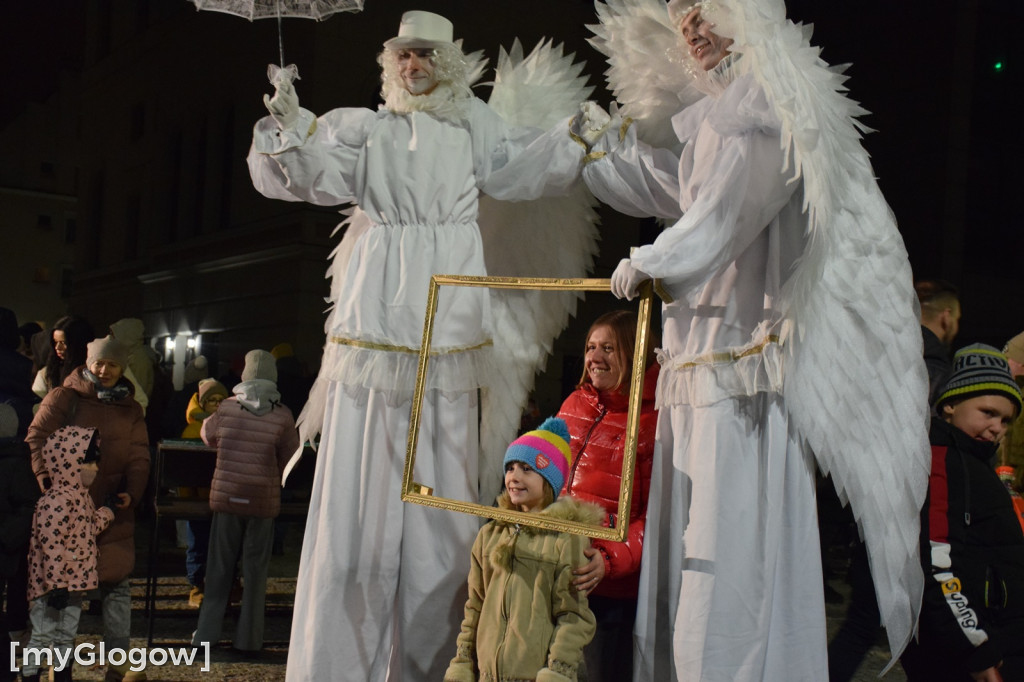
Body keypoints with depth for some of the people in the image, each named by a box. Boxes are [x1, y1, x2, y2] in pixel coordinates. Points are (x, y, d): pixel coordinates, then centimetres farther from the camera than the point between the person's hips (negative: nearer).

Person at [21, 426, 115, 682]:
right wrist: (56, 584, -26)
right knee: (42, 635, 0)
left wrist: (108, 509, 16)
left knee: (67, 634, 20)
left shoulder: (81, 497, 10)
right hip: (56, 584, -10)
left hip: (75, 579, 10)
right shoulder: (57, 501, -23)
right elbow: (51, 545, -26)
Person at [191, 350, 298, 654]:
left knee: (219, 567, 10)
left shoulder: (227, 408, -2)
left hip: (226, 496, 1)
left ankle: (206, 632, 15)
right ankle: (249, 639, 12)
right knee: (255, 570, 7)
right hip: (263, 500, -1)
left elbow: (208, 435, 17)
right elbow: (289, 461, 0)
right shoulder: (283, 416, -6)